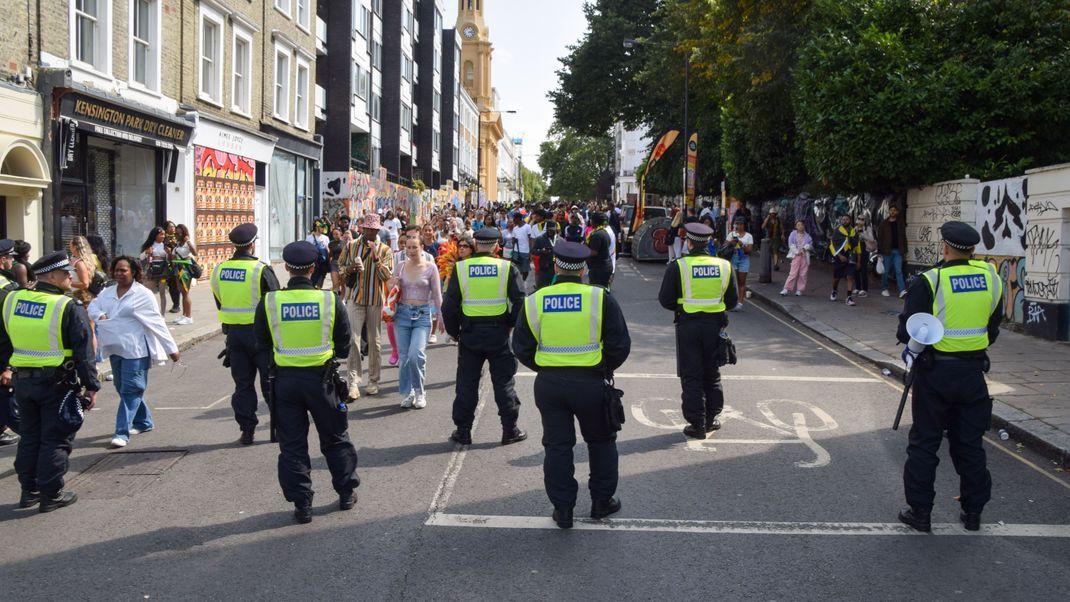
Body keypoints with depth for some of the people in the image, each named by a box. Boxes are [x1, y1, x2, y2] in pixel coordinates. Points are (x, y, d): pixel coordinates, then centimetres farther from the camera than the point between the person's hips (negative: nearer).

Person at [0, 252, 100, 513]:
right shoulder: (70, 308, -16)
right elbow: (84, 352, -14)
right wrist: (91, 386, -9)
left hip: (22, 381, 6)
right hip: (57, 383, -6)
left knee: (29, 436, 18)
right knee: (56, 440, 5)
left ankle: (29, 491, 26)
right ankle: (51, 495, 10)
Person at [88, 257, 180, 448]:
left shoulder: (143, 294, -6)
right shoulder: (107, 293, 13)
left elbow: (157, 322, -7)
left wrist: (171, 348, -6)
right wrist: (99, 315, -13)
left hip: (135, 350, -7)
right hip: (115, 348, 7)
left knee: (130, 390, -8)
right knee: (122, 388, 16)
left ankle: (122, 432, -10)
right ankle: (143, 422, 32)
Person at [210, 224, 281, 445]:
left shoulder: (219, 271, 4)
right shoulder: (261, 270, -13)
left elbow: (219, 304, 11)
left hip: (233, 333, 4)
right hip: (259, 332, -4)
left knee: (243, 383, 10)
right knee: (270, 382, 6)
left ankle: (246, 430, 11)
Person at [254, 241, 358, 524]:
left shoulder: (269, 302, -9)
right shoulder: (330, 300, -9)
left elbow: (262, 345, 4)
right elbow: (344, 347, 0)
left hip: (285, 379, 0)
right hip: (321, 378, 0)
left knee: (292, 444, 10)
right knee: (335, 438, 18)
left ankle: (302, 504, 13)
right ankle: (346, 492, 27)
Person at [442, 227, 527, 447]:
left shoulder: (460, 268, -3)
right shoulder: (507, 268, -5)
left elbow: (449, 305, -2)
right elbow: (520, 301, -7)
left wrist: (454, 332, 9)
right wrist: (511, 324, 7)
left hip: (470, 333, 1)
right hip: (499, 332, 0)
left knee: (467, 383, 9)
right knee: (503, 381, 8)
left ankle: (463, 431, 14)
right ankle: (510, 430, 12)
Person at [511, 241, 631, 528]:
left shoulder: (535, 301, -3)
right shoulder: (601, 299, -9)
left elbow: (522, 348, 3)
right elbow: (620, 345, -6)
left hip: (549, 384, 1)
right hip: (591, 383, -1)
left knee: (557, 444, 11)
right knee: (601, 440, 19)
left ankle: (562, 509, 15)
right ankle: (602, 500, 28)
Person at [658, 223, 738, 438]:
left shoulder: (677, 267, -10)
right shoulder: (724, 266, -1)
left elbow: (665, 300, -8)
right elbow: (732, 300, 5)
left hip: (688, 325, -3)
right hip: (715, 325, 3)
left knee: (691, 376, 5)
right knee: (712, 374, 18)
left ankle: (697, 425, 7)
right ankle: (712, 418, 26)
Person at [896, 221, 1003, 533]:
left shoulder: (931, 281, -15)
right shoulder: (991, 277, -1)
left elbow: (906, 331, -12)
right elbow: (993, 328, 9)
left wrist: (913, 344, 9)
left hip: (935, 371, -4)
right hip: (973, 371, 4)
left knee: (924, 443, 8)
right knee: (970, 443, 15)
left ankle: (919, 510, 14)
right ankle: (973, 512, 23)